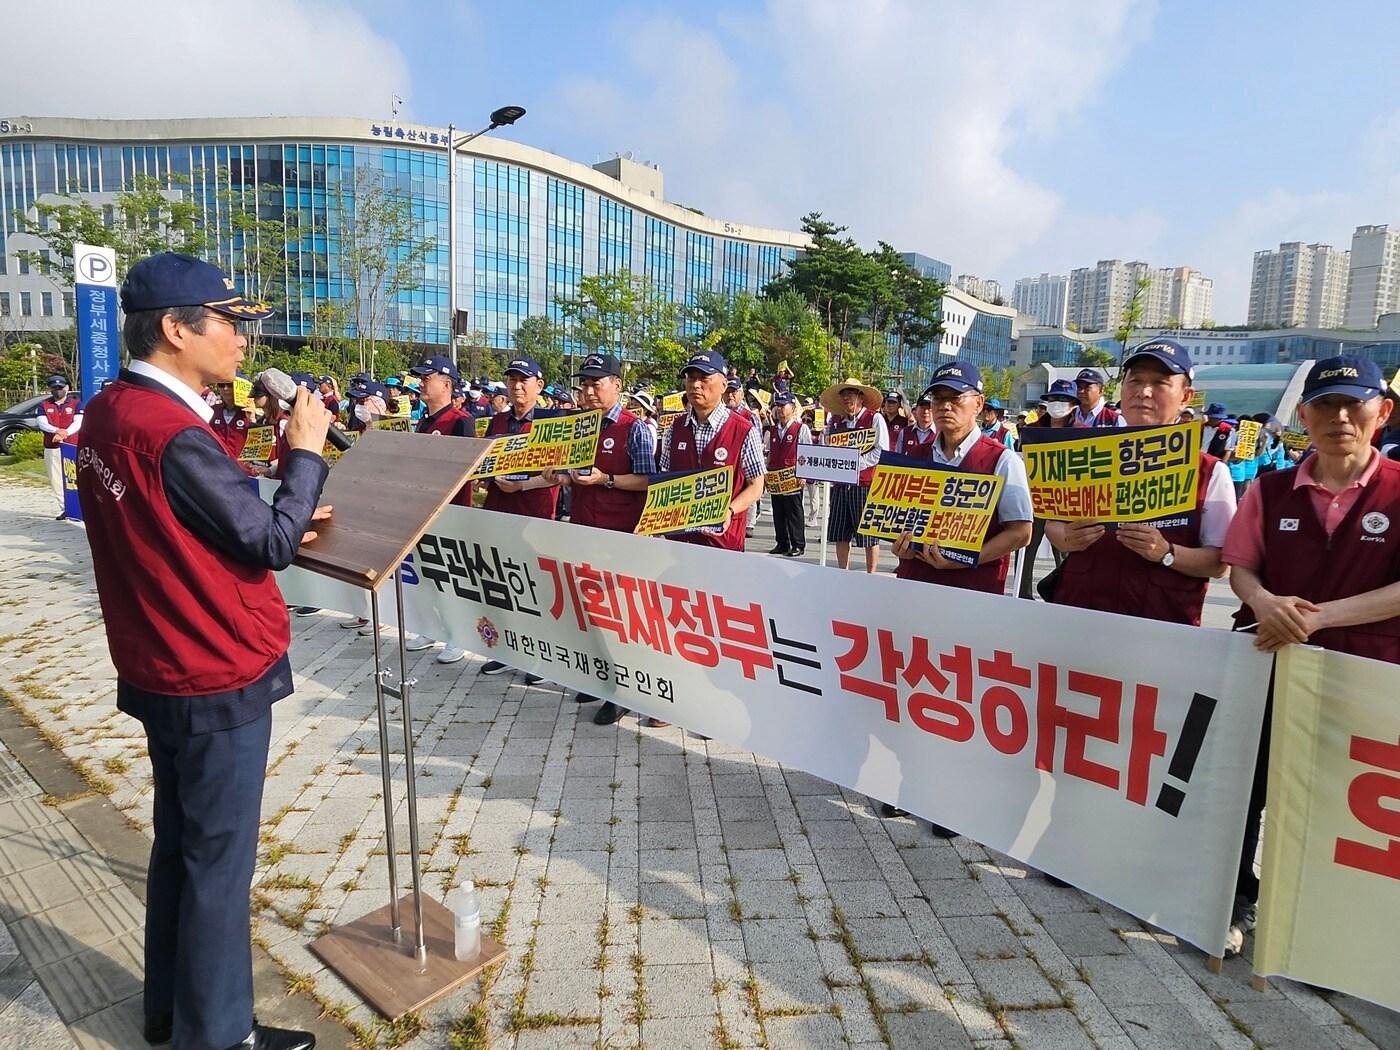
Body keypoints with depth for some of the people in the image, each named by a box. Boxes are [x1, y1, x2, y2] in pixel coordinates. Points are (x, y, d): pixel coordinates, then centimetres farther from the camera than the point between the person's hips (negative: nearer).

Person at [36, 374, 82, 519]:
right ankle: (64, 509, 9)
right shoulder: (43, 405, 9)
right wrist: (57, 430, -25)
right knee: (56, 480, 3)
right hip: (52, 448, 3)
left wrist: (63, 434, -24)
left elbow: (78, 423, -7)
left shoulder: (75, 403, 5)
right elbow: (42, 424, -5)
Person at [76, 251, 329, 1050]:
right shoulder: (174, 435, -25)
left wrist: (280, 524, 7)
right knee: (220, 861, 6)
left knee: (180, 843, 21)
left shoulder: (109, 414, 4)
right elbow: (268, 545, -18)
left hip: (164, 672, 9)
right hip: (218, 681, -9)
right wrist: (307, 452, -10)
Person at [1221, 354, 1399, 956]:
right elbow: (1240, 567, 5)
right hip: (1267, 661, 3)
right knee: (1245, 787, 11)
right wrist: (1263, 601, -16)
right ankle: (1239, 902, 31)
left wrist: (1317, 616, -22)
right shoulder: (1271, 491, 3)